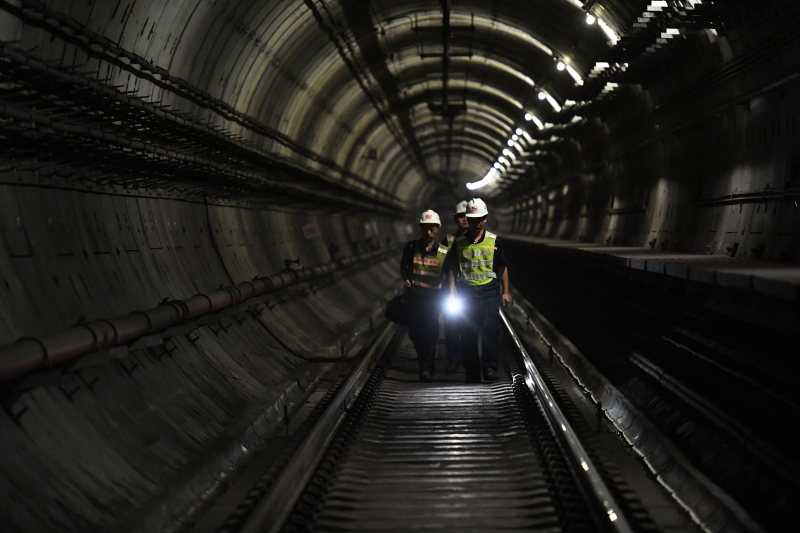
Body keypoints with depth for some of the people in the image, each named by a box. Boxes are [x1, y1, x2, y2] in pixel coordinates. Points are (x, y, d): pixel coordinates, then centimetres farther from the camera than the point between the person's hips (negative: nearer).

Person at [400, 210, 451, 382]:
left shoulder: (445, 251, -11)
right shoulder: (411, 248, -8)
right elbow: (403, 266, 10)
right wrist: (406, 279, -6)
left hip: (434, 297, -2)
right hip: (415, 296, 2)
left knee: (430, 333, -4)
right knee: (414, 332, 11)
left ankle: (427, 367, 10)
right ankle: (424, 361, 37)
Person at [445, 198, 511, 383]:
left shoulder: (494, 240, 4)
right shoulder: (459, 242, 5)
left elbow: (502, 267, 9)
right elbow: (452, 270, 7)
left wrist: (505, 292, 7)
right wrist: (452, 293, 1)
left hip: (489, 291, -1)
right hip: (466, 291, 1)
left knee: (490, 328, -17)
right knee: (468, 333, 3)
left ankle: (490, 367, -9)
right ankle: (472, 372, 13)